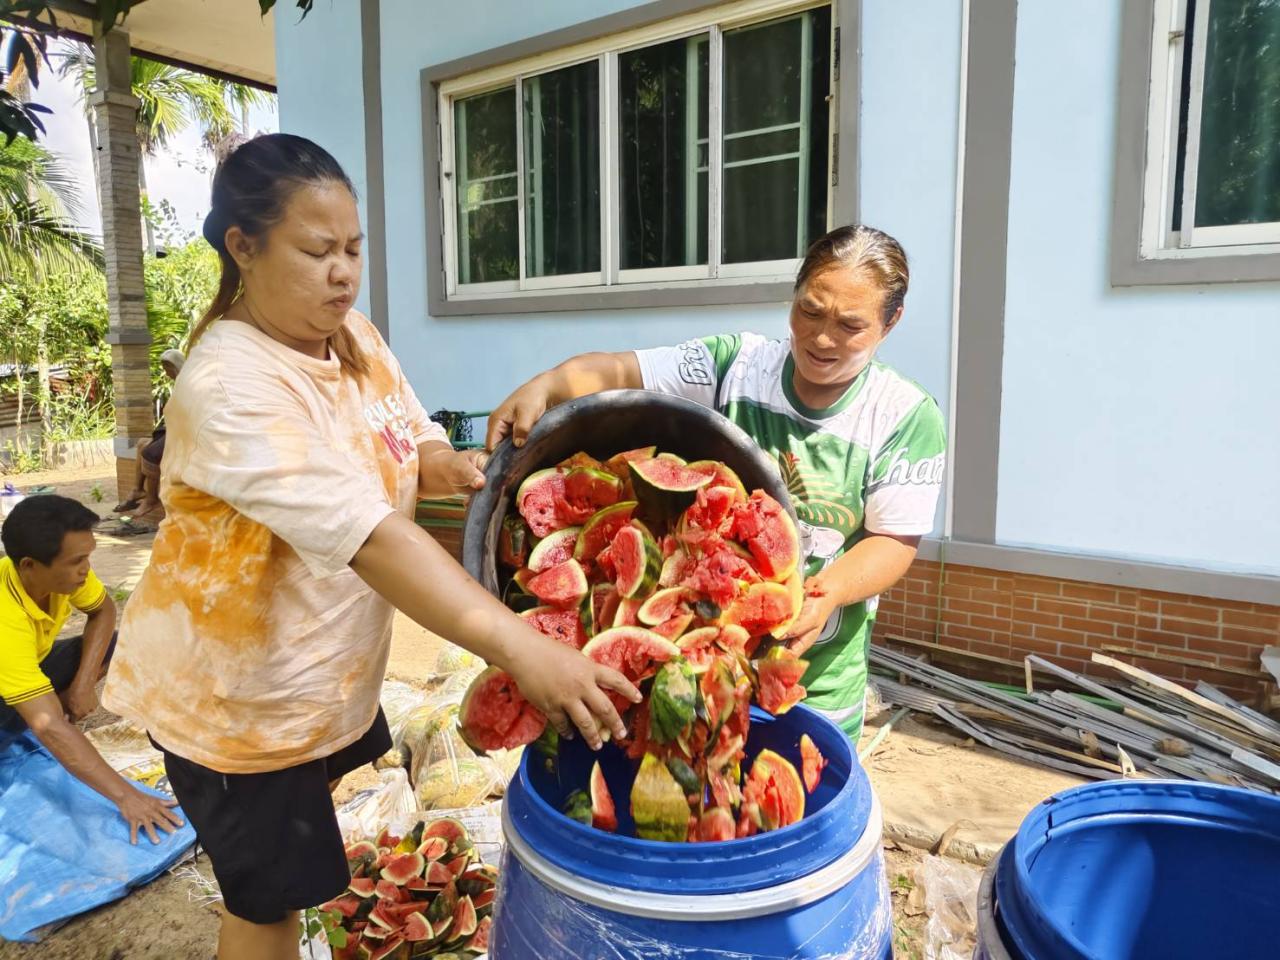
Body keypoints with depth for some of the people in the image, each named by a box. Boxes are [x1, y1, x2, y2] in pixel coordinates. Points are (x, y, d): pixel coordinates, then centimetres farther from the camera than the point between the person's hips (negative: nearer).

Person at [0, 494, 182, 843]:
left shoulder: (62, 570, -24)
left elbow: (103, 611, -3)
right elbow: (49, 726, -43)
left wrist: (84, 683, -19)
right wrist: (126, 796, -45)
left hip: (30, 665, 7)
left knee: (115, 645, -14)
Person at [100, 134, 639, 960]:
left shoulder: (355, 335, -4)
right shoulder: (231, 386, -30)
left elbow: (411, 447, 2)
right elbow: (367, 536, -41)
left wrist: (446, 468, -23)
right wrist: (521, 647, -47)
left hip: (331, 665, 8)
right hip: (235, 694, -8)